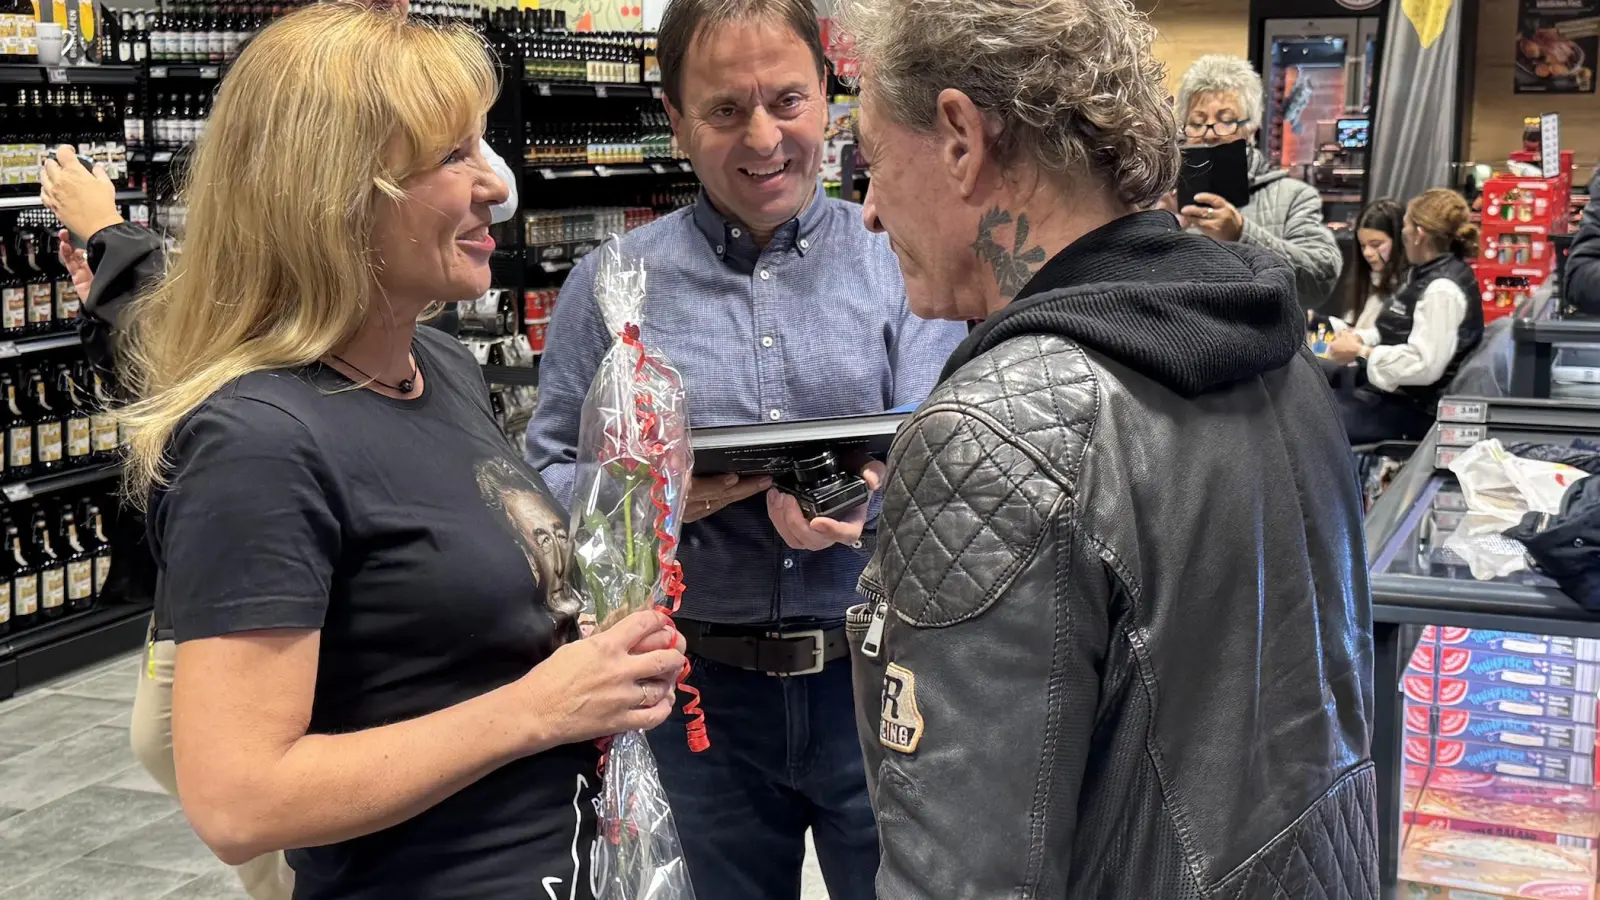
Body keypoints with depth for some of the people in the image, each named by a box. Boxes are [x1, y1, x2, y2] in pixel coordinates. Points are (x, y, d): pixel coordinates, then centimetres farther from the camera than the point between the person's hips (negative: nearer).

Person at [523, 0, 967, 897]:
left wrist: (865, 503, -28)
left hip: (875, 680, 0)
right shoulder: (612, 285, 2)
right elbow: (548, 479, 3)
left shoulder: (901, 262, 0)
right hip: (705, 687, 1)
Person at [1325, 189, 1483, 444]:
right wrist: (1359, 338, 0)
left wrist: (1359, 353, -20)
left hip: (1409, 408, -11)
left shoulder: (1443, 289, -21)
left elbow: (1424, 365, -28)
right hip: (1390, 388, 11)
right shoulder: (1428, 273, 12)